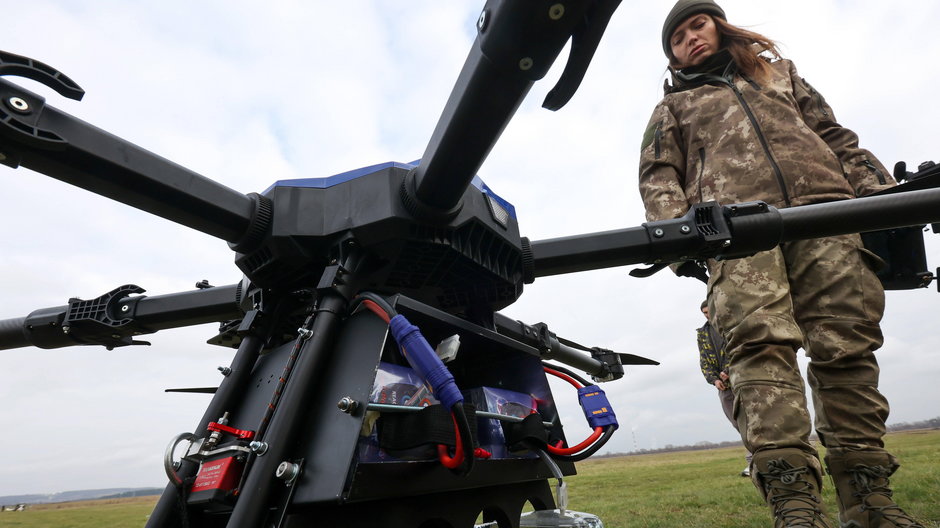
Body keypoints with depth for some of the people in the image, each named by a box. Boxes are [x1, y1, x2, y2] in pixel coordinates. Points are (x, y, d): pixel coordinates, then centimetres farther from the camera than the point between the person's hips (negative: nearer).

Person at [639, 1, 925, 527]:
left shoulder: (779, 71, 36)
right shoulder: (673, 108, 29)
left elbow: (837, 138, 28)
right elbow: (657, 175, 12)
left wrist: (882, 190, 11)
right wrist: (676, 226, -8)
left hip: (825, 207, 3)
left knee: (846, 346, -10)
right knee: (762, 342, -22)